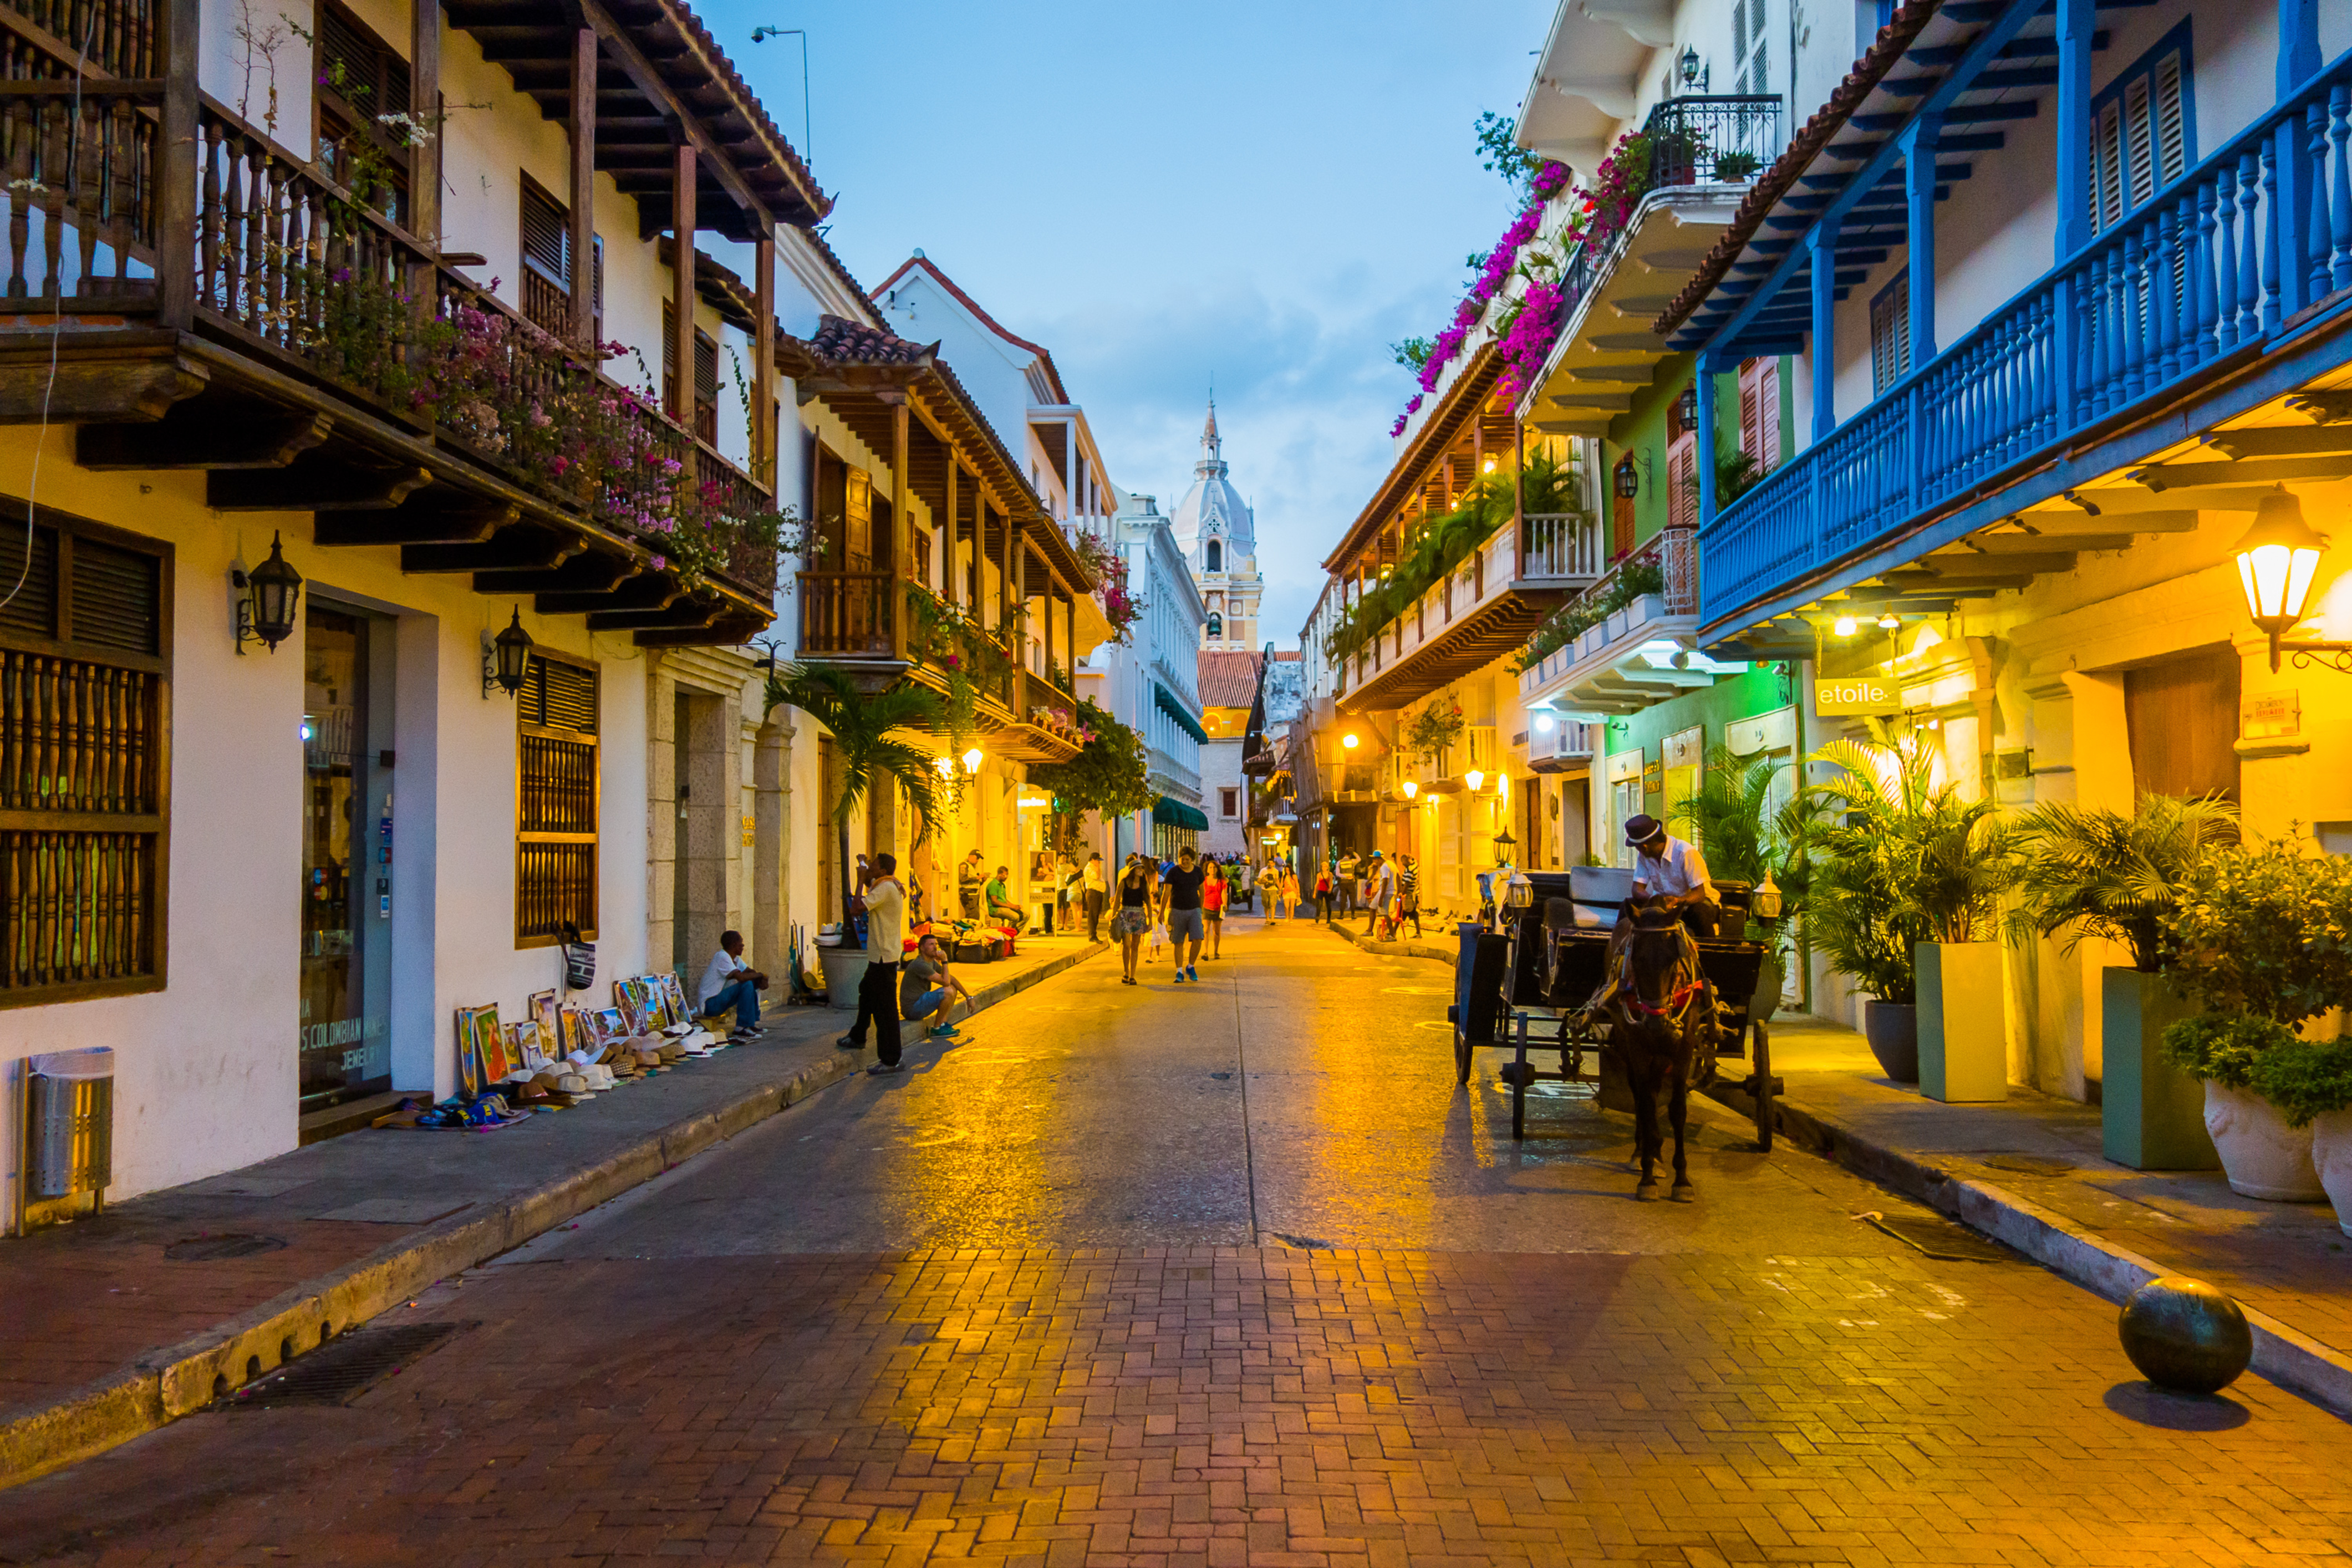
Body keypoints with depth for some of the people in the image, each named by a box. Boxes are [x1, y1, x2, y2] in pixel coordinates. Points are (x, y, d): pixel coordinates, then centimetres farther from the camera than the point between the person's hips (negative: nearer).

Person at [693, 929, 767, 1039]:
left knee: (751, 982, 12)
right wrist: (760, 975, -15)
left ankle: (753, 1024, 10)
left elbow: (749, 972, 16)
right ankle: (740, 1029, -24)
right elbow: (741, 977, -30)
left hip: (719, 999, 10)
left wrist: (761, 980, -7)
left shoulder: (736, 959, 13)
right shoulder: (722, 957, -18)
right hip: (709, 1004, -10)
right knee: (747, 985, -23)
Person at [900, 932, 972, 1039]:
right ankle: (936, 1029, -10)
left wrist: (968, 997, 13)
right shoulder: (920, 965, -21)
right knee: (948, 992, -23)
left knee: (953, 989, 12)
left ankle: (943, 1024, 3)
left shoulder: (932, 962, 10)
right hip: (912, 1009, -10)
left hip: (920, 1004, 10)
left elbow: (951, 979, 16)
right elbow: (945, 982, -23)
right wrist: (945, 961, -14)